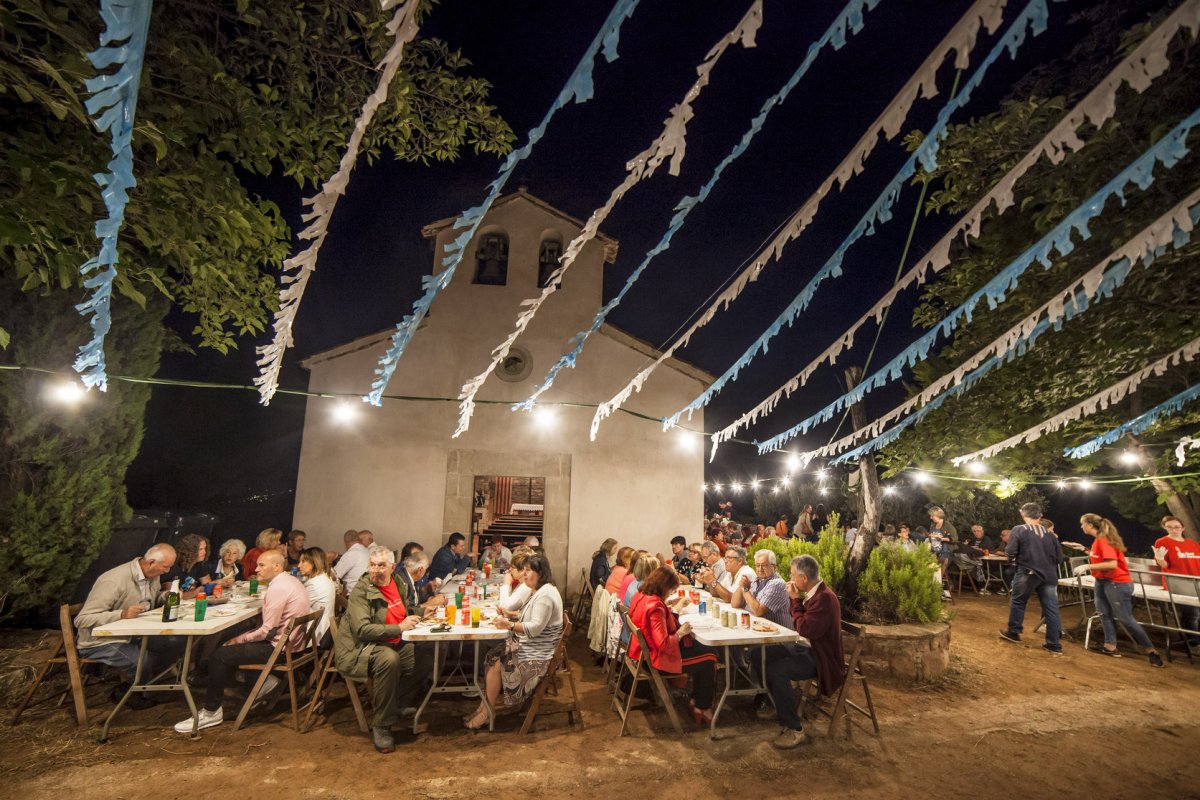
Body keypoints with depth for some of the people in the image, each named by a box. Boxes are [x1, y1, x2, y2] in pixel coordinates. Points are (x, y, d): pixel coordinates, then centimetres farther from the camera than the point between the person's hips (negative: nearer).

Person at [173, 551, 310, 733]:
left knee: (220, 656, -7)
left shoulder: (278, 589, -23)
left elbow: (268, 630, -21)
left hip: (278, 647, -10)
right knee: (232, 645, 24)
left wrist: (241, 639, -7)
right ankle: (265, 680, 21)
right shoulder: (290, 580, 9)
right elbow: (271, 624, 13)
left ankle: (211, 712, 8)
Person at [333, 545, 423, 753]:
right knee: (389, 659, -35)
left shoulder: (399, 584, 5)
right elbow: (362, 629, -24)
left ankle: (395, 705, 13)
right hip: (359, 648, -7)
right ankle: (380, 727, -18)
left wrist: (417, 614, 0)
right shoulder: (361, 590, -16)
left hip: (392, 644, 7)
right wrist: (399, 628, -26)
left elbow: (410, 608, 22)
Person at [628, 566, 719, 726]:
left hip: (647, 650, 9)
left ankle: (696, 700, 25)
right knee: (710, 658, 7)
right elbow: (663, 644, -33)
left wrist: (671, 610, 9)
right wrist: (680, 633, -18)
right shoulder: (655, 606, -31)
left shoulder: (640, 596, -2)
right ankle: (702, 708, 25)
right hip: (658, 658, -9)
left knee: (701, 648, 16)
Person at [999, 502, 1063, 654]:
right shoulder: (1050, 534, 6)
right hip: (1048, 575, 4)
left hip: (1027, 573, -4)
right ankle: (1054, 643, 11)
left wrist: (1015, 558, 9)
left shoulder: (1019, 530, -9)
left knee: (1017, 602, 13)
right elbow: (1059, 556, 8)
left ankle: (1013, 632, 24)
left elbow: (1010, 552, -14)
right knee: (1051, 609, 8)